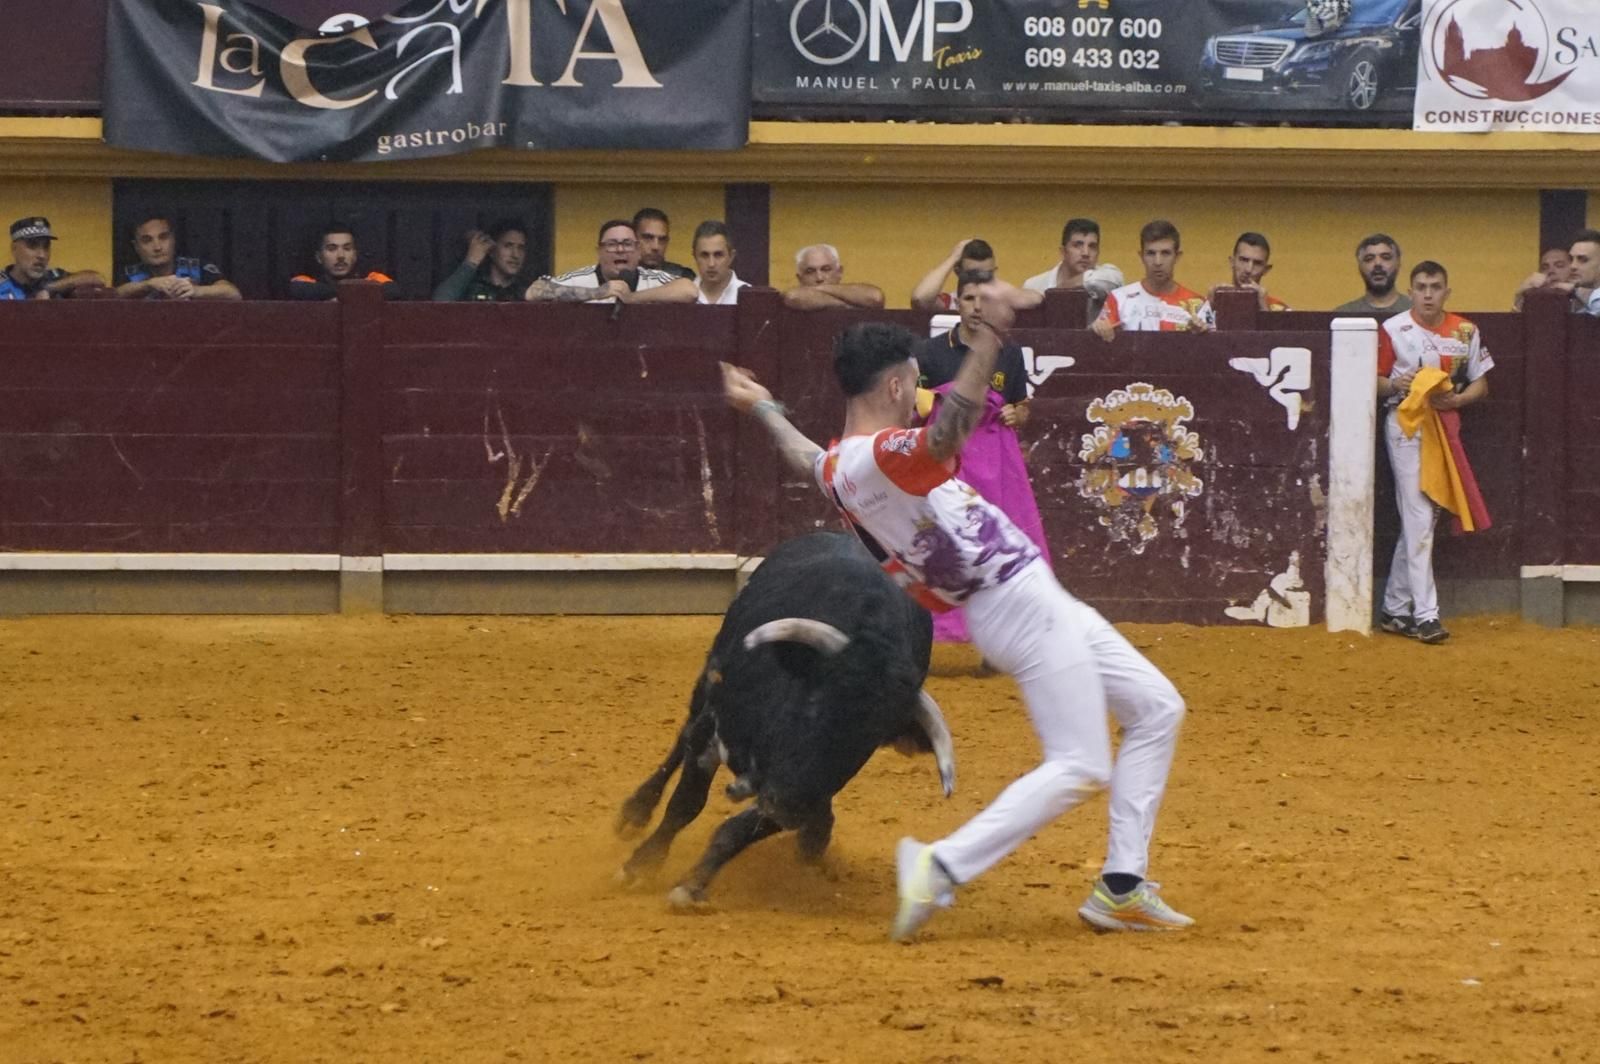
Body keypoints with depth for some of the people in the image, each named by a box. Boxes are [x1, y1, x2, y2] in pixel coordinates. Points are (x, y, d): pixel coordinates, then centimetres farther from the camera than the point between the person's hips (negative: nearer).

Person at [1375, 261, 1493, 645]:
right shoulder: (1393, 330, -4)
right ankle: (1425, 614, -16)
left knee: (1417, 519, 10)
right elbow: (1375, 381, 1)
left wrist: (1455, 399, -11)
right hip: (1405, 424, -4)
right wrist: (1396, 384, -21)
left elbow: (1480, 383, 9)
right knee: (1418, 519, -12)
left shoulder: (1465, 332, 5)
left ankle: (1394, 610, 19)